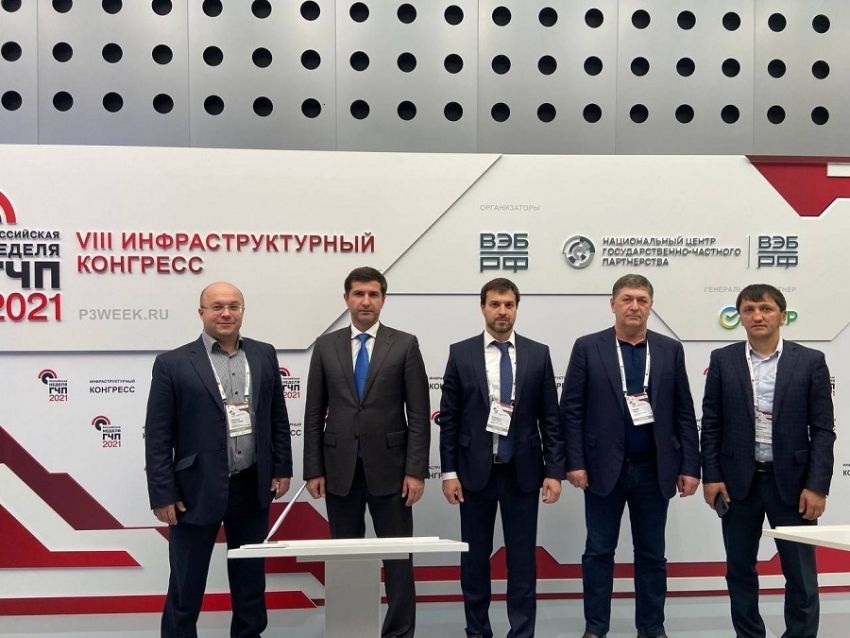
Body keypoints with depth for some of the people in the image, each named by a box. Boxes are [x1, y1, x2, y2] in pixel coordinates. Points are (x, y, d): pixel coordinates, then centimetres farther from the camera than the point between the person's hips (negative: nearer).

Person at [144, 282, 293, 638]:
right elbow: (157, 437, -8)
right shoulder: (173, 364, -7)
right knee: (186, 585, 6)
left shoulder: (264, 355, 5)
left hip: (252, 488, 4)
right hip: (197, 490, -4)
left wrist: (282, 468, 8)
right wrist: (162, 495, -11)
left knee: (251, 578, 17)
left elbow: (278, 417, 12)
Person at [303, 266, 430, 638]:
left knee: (397, 555, 4)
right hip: (340, 469, 2)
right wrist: (313, 470, 0)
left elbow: (418, 414, -3)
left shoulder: (404, 345, 0)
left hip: (388, 467, -2)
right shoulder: (326, 346, 6)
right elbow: (314, 414, 6)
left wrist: (416, 471, -10)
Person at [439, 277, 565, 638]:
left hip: (522, 472, 0)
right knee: (475, 556, 9)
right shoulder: (461, 353, 1)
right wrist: (449, 472, -5)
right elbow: (449, 418, 1)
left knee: (522, 557, 4)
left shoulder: (538, 354, 3)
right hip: (475, 471, 0)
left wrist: (554, 471, -3)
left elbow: (550, 418, 3)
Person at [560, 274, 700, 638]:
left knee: (652, 554, 10)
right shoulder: (588, 348, -1)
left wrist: (690, 466, 0)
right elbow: (571, 410, -3)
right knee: (599, 552, 6)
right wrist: (574, 462, -9)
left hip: (654, 470, 2)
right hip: (604, 468, -2)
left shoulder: (670, 350, 5)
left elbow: (684, 413, 5)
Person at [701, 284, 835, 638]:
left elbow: (822, 429, -2)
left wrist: (817, 485, -9)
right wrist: (711, 476, -3)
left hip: (791, 481, -1)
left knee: (801, 576, 3)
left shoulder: (810, 361, -1)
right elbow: (711, 425, 3)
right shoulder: (723, 360, 2)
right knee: (740, 569, 11)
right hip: (738, 480, 2)